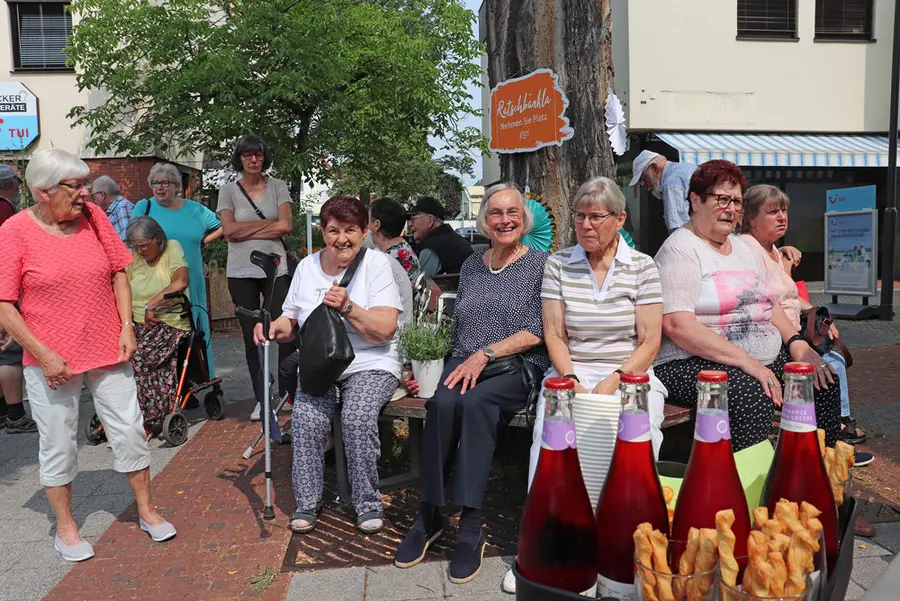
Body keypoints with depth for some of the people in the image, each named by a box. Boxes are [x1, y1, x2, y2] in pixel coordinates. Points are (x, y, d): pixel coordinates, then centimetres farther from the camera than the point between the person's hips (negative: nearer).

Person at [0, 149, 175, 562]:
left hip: (108, 352, 3)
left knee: (129, 432, 9)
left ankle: (146, 511, 27)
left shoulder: (93, 217, 1)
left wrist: (127, 325, 0)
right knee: (58, 446, 9)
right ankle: (65, 528, 30)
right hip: (52, 363, -3)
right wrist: (44, 355, -15)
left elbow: (118, 273, 10)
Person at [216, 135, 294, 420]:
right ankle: (261, 399, 14)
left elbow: (286, 226, -7)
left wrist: (246, 231, -7)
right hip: (241, 272, 1)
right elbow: (229, 231, -6)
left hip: (275, 268, -1)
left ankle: (293, 394, -1)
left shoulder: (278, 187, 6)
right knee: (251, 337, 5)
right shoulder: (228, 190, 7)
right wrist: (269, 222, -6)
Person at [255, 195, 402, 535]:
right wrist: (275, 328, -5)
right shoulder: (307, 267, 10)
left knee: (358, 418, -29)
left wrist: (347, 306, -24)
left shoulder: (376, 263, -3)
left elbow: (385, 329, -12)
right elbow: (292, 321, 18)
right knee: (306, 419, -24)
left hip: (369, 364, -3)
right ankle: (307, 503, -3)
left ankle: (367, 503, -8)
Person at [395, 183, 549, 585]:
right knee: (443, 403, -30)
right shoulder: (471, 266, 18)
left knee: (473, 402, -35)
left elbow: (536, 333, -7)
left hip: (517, 367, -3)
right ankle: (429, 514, -20)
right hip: (465, 362, 4)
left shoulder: (541, 265, 2)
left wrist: (485, 354, -17)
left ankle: (470, 527, -28)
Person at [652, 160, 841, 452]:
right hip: (693, 363, -9)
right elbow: (677, 325, -20)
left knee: (825, 382, -6)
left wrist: (798, 345, 3)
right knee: (750, 394, -34)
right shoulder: (680, 249, -9)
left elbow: (770, 307, 23)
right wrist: (746, 361, -23)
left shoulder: (742, 247, 20)